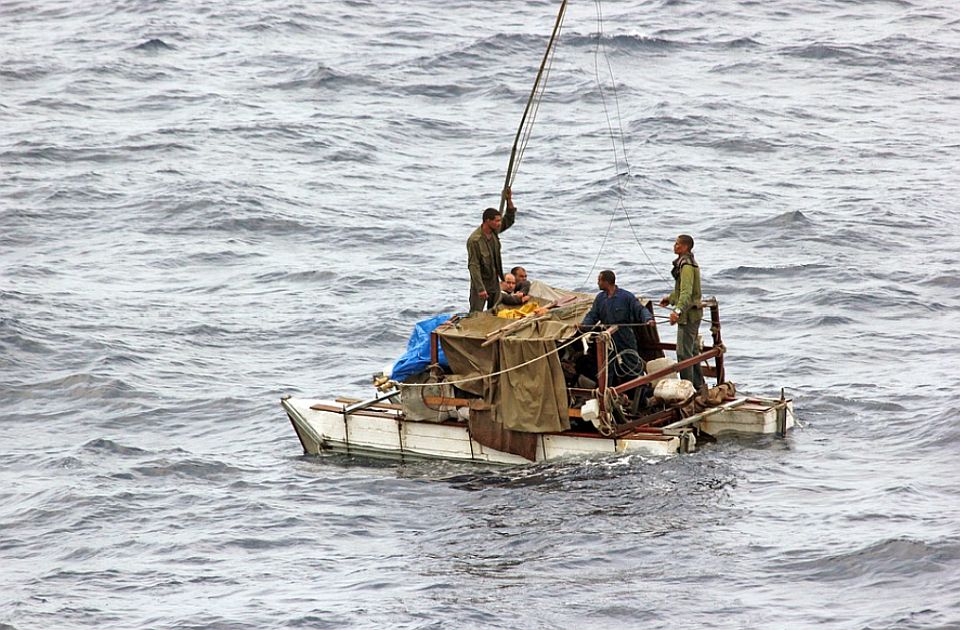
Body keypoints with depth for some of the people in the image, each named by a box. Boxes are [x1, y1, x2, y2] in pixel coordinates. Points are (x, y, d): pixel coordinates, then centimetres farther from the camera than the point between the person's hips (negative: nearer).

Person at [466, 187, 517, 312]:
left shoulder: (494, 231, 0)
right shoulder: (474, 240, -24)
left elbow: (509, 220, 14)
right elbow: (473, 266, -25)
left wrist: (509, 200, -1)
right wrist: (480, 289, -28)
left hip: (495, 282, 8)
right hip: (481, 282, -8)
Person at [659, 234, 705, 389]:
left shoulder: (687, 266, -19)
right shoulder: (688, 262, 14)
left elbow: (686, 292, -32)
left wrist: (678, 310, -45)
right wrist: (670, 298, 38)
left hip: (688, 314, -11)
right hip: (693, 313, 11)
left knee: (683, 352, -10)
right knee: (692, 350, 19)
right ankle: (698, 384, 28)